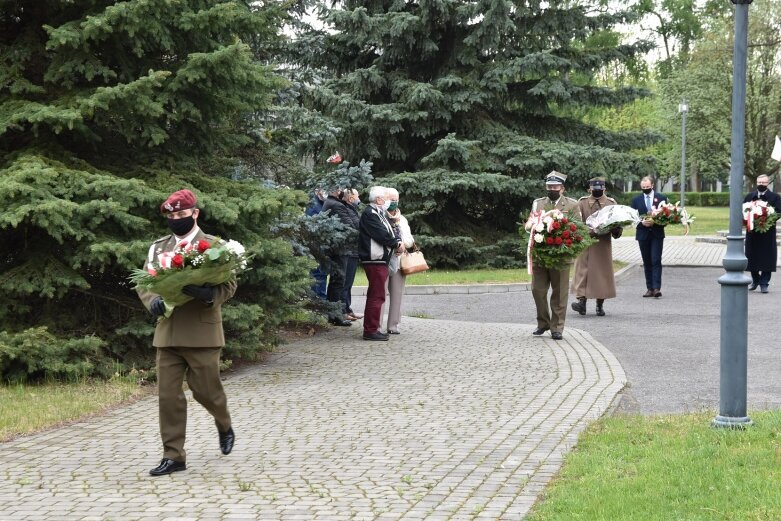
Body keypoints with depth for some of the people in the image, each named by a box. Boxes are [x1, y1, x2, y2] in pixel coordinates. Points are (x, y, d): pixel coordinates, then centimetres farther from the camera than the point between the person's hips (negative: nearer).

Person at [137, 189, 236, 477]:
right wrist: (152, 301, -13)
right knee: (168, 395, 0)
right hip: (167, 332, 3)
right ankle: (173, 456, 8)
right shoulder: (158, 247, 10)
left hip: (202, 333, -3)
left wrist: (209, 295, -26)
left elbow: (229, 285, -5)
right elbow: (144, 283, 10)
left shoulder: (214, 245, 0)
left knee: (206, 389, 5)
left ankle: (224, 427, 37)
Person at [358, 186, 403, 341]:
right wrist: (397, 244, -6)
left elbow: (389, 232, 19)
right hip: (374, 260, -11)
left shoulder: (379, 213, 19)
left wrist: (397, 242, 0)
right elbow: (382, 235, -19)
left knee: (376, 295, 14)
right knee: (377, 296, -9)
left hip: (380, 260, 11)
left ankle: (371, 329, 20)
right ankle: (371, 330, -6)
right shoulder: (370, 214, -13)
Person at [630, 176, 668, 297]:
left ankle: (657, 288, -14)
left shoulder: (661, 198, 3)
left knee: (656, 261, -10)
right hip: (643, 234, 2)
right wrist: (642, 222, -13)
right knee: (647, 263, 6)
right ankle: (650, 288, 8)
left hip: (657, 234, -2)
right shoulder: (636, 200, 8)